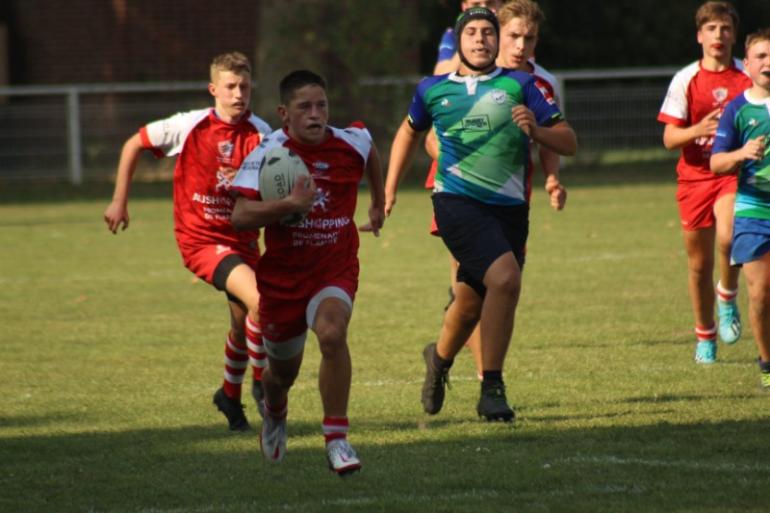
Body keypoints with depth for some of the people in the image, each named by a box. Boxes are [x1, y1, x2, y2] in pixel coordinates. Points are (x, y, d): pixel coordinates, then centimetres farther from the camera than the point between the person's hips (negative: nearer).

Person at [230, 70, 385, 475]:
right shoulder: (267, 154, -16)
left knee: (332, 335, -30)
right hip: (282, 275, 0)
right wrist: (289, 205, -39)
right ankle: (274, 413, 54)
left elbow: (369, 146, 21)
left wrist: (378, 203, 31)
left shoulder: (351, 144, -7)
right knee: (283, 371, 15)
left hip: (335, 270, 0)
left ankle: (336, 439, -21)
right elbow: (239, 217, -26)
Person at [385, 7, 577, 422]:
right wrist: (389, 190, 24)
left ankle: (440, 359, 42)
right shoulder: (433, 90, 9)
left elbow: (568, 143, 1)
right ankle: (491, 389, -16)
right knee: (505, 278, -24)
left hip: (510, 208, 2)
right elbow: (410, 132, 28)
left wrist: (535, 130, -18)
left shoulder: (520, 85, 4)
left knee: (472, 302, 9)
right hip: (457, 202, -2)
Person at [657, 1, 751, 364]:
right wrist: (697, 130, -21)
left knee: (727, 237, -30)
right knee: (699, 263, 6)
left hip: (734, 173, -1)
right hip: (695, 176, 1)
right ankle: (705, 337, 25)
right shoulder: (685, 80, 1)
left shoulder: (748, 78, 2)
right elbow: (669, 138, -1)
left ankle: (727, 298, -2)